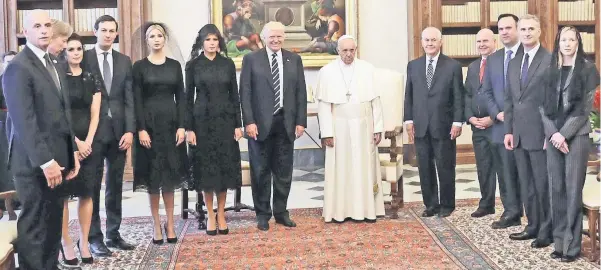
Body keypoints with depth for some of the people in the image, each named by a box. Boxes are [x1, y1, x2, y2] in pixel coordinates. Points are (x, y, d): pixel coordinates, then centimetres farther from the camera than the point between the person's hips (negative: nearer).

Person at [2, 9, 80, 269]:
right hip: (34, 162, -8)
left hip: (57, 157, 8)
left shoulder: (54, 64, 16)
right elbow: (24, 121, -19)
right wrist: (45, 161, -22)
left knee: (53, 223, 13)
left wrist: (72, 151, 13)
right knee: (33, 224, 1)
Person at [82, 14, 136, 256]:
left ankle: (113, 234, 18)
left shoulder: (124, 61, 10)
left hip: (118, 130, 3)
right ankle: (94, 237, 11)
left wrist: (129, 130, -5)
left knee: (115, 185, 9)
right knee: (92, 185, 3)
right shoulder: (83, 58, 0)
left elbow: (129, 99, 5)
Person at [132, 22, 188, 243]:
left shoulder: (174, 65, 7)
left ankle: (170, 223, 14)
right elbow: (137, 100, -4)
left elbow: (181, 97, 5)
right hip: (149, 123, -2)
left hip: (171, 122, 2)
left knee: (169, 175, 5)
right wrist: (141, 129, -12)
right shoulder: (140, 66, 1)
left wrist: (181, 126, -5)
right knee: (152, 176, 2)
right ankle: (157, 225, 11)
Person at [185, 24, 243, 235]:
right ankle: (210, 215, 13)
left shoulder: (228, 64, 5)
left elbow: (234, 95, 5)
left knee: (225, 165, 3)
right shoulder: (193, 65, 1)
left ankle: (221, 214, 14)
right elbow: (188, 98, 0)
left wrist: (238, 124, 0)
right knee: (206, 166, 2)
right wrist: (189, 128, -6)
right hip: (202, 120, -1)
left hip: (225, 119, 1)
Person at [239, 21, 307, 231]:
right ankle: (262, 214, 15)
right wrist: (249, 122, -11)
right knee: (260, 171, 4)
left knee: (284, 171, 8)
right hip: (260, 124, -2)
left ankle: (281, 212, 20)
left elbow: (301, 92, 8)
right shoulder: (251, 59, 2)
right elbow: (245, 93, -3)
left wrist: (300, 121, 1)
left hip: (286, 123, 3)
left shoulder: (294, 60, 10)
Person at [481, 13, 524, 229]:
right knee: (506, 171, 5)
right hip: (501, 124, 4)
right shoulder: (493, 59, 14)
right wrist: (497, 113, -3)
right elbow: (487, 91, 13)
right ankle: (511, 212, 11)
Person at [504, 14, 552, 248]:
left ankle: (547, 231, 11)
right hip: (519, 135, 7)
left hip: (540, 134, -6)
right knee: (526, 184, 12)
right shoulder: (514, 64, 14)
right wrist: (508, 130, 9)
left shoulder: (551, 61, -7)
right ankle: (533, 226, 23)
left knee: (543, 184, 1)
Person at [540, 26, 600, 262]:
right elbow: (544, 105, 7)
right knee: (557, 189, 5)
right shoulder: (551, 70, 11)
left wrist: (564, 134, -12)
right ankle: (559, 242, 12)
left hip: (576, 135, -3)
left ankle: (572, 245, 3)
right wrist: (552, 133, -6)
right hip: (553, 136, 4)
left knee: (573, 189, -3)